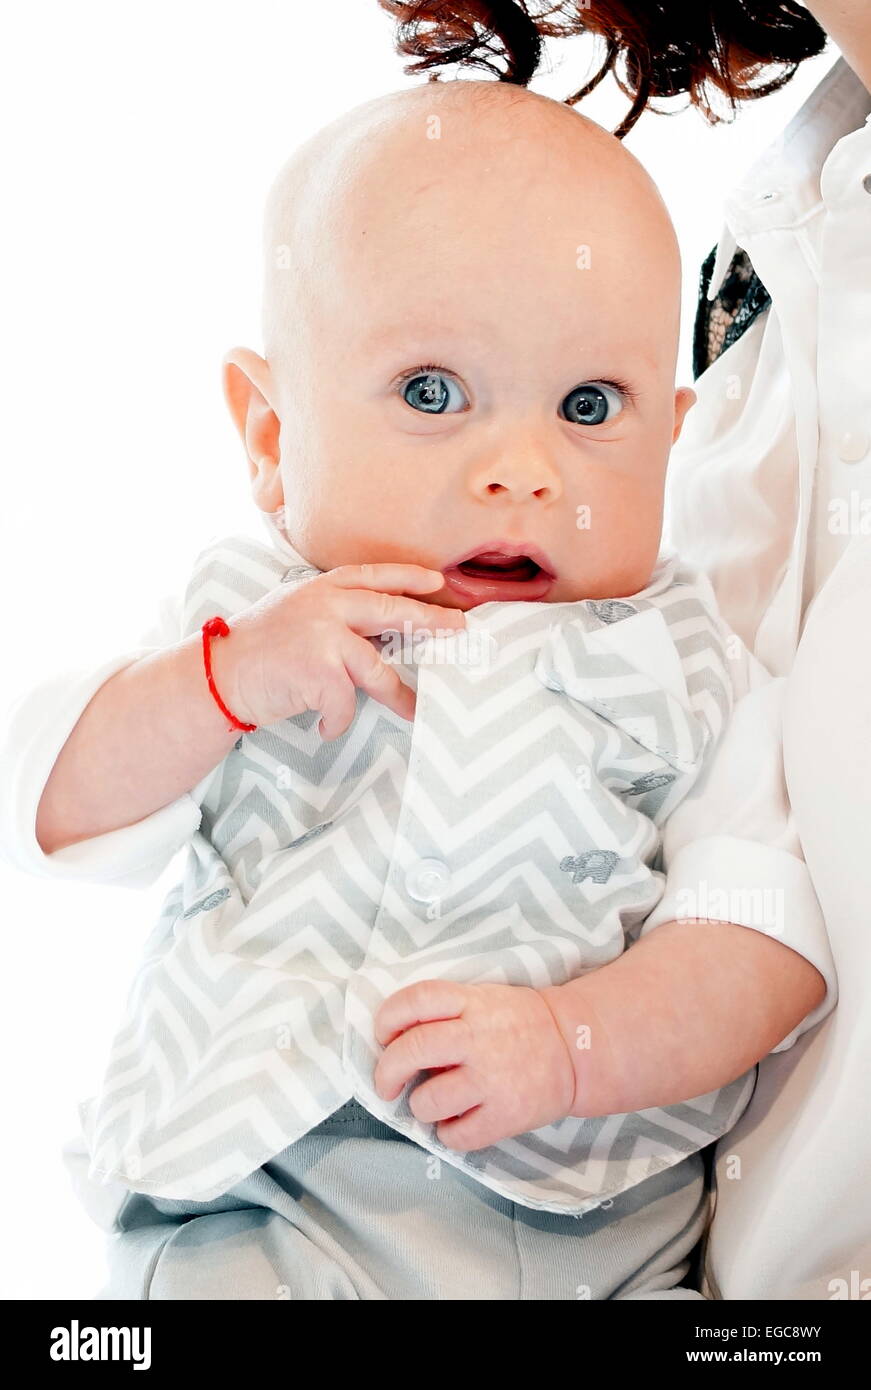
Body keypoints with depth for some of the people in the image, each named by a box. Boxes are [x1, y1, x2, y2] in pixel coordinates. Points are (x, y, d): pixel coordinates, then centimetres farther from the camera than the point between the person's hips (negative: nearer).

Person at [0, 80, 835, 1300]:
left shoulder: (686, 680, 0)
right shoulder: (243, 630, 3)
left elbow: (771, 945, -7)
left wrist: (575, 1040, -25)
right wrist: (223, 679, -18)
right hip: (259, 1203, 0)